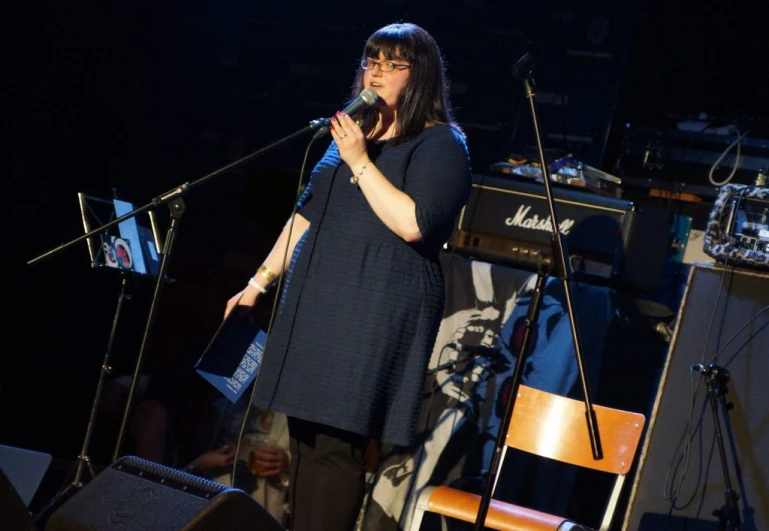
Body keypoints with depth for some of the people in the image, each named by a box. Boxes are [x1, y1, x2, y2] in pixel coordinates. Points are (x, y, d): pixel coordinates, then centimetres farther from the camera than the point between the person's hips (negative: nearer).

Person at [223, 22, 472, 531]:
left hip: (377, 314, -7)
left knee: (336, 442, -11)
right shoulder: (354, 132, 20)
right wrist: (260, 282, 20)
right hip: (318, 305, 8)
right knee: (305, 435, 6)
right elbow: (308, 214, 23)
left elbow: (413, 223, -19)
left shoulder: (441, 145, -4)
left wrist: (359, 162, -16)